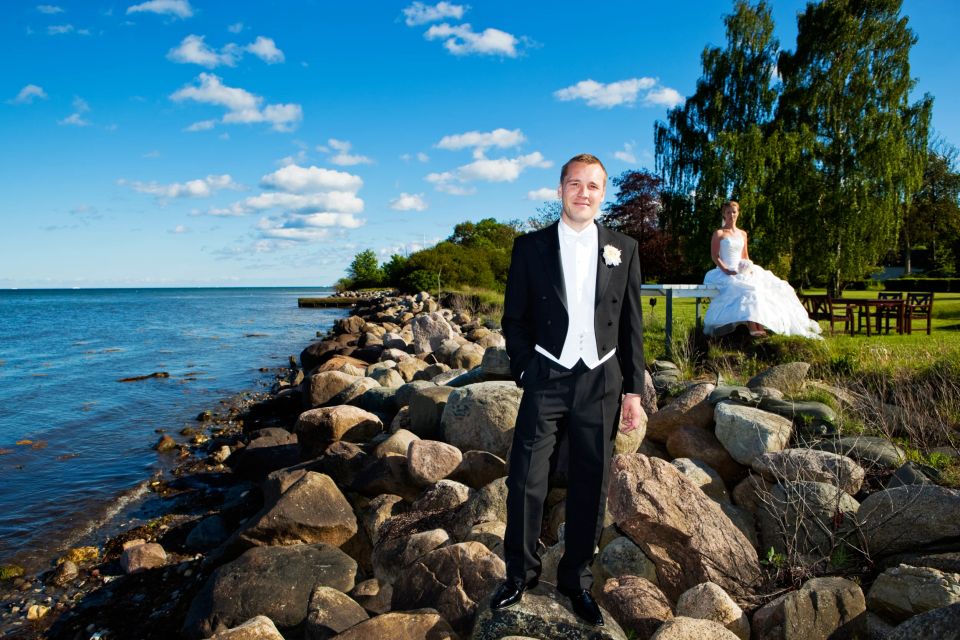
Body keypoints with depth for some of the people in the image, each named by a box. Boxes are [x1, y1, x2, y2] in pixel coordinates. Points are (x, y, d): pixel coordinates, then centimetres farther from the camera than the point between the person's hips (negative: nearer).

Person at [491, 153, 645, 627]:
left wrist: (633, 389, 4)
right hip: (547, 379, -1)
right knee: (525, 481, -1)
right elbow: (514, 319, 6)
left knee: (590, 486, 9)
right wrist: (526, 371, -3)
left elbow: (631, 325, 7)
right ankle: (520, 574, 21)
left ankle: (576, 579, 27)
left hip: (601, 383, 1)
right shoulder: (530, 247, 3)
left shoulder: (623, 249, 6)